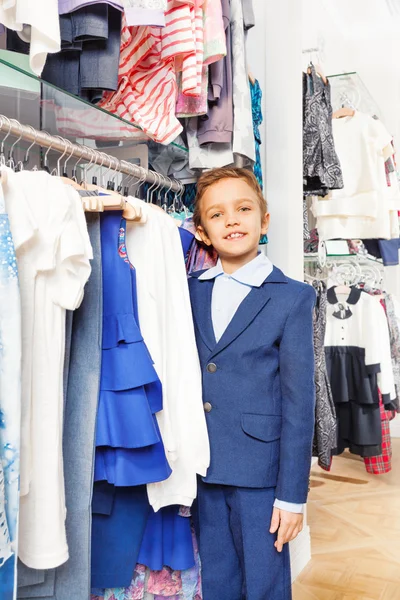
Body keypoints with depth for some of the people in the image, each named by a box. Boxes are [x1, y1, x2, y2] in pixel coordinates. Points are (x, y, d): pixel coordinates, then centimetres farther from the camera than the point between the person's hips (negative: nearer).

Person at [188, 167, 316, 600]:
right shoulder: (190, 290, 6)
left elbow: (299, 401, -8)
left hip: (259, 473, -3)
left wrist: (292, 494, -8)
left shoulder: (293, 298, -6)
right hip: (203, 469, 4)